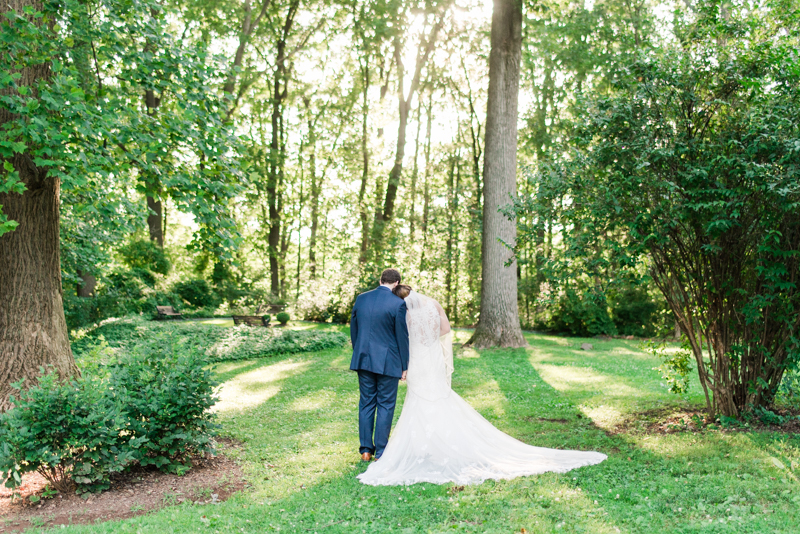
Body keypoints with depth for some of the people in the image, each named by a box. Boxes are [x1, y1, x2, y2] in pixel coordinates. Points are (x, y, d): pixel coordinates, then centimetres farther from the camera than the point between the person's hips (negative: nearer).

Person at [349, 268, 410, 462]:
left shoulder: (361, 299, 3)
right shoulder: (398, 303, -12)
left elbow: (353, 329, 10)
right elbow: (402, 336, -9)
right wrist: (404, 366, 0)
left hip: (363, 359, 4)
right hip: (387, 362, -4)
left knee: (366, 403, 13)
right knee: (385, 405, 6)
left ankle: (366, 450, 18)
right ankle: (381, 452, 11)